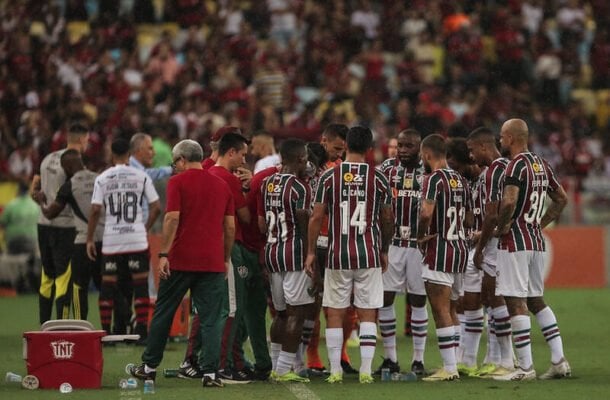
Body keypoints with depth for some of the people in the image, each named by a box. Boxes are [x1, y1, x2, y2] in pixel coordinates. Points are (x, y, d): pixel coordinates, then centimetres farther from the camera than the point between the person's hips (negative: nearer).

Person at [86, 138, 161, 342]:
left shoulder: (102, 179, 0)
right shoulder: (141, 177, 1)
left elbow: (95, 210, -6)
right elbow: (156, 207, -1)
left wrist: (89, 239, 1)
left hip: (111, 241, 0)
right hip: (137, 240, 0)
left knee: (107, 286, 7)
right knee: (141, 285, 4)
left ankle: (105, 332, 6)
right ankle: (142, 331, 1)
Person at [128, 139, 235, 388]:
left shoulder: (178, 182, -3)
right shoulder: (222, 185, 10)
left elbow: (172, 218, -13)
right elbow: (230, 226, 9)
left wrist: (164, 254, -12)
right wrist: (226, 258, 17)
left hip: (181, 260, -3)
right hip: (213, 262, 3)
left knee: (163, 312, 11)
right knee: (210, 319, 1)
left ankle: (149, 366, 20)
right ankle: (209, 372, -8)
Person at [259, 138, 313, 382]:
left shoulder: (267, 184, 10)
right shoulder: (299, 188, -12)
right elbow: (305, 227, -12)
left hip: (271, 252, 8)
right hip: (294, 254, -8)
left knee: (280, 312, 16)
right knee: (296, 313, -3)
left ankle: (276, 367, 18)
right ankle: (285, 369, -6)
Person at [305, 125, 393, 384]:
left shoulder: (329, 177, -3)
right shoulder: (378, 178, 0)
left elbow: (316, 217, -3)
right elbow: (387, 220, 8)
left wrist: (311, 252, 6)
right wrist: (384, 251, 22)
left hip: (338, 255, 0)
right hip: (368, 254, 0)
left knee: (335, 314, 7)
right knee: (367, 314, 4)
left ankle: (335, 371, 6)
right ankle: (365, 370, 0)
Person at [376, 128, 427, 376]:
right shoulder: (387, 169, 3)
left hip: (420, 244, -1)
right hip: (392, 242, 1)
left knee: (418, 300, 4)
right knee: (384, 299, -1)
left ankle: (418, 360, 10)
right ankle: (390, 358, 8)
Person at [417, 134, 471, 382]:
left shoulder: (434, 179, -13)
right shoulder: (460, 180, 13)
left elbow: (426, 213, -27)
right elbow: (467, 216, 19)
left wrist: (421, 235, -10)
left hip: (439, 249, -8)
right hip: (460, 247, 8)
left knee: (441, 310, -5)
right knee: (450, 309, 16)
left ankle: (450, 368, -7)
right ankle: (451, 365, 19)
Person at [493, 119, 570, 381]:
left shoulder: (517, 165, -14)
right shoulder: (542, 165, 12)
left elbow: (509, 202, -27)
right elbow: (562, 199, 22)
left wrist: (502, 228, -11)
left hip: (515, 242, -9)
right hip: (537, 241, 9)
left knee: (516, 303, -5)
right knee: (536, 300, 15)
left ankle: (526, 367, -6)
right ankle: (559, 361, 10)